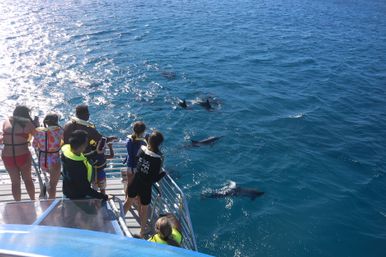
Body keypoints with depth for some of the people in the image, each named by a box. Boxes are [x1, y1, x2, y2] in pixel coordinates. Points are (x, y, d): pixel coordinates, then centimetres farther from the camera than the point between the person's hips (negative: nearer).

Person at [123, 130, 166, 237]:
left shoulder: (142, 149, -15)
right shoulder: (157, 159, -27)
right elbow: (153, 179, -21)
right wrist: (163, 173, -7)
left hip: (135, 181, 4)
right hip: (146, 186, -4)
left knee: (128, 201, 28)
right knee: (144, 209, 17)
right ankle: (142, 232, 34)